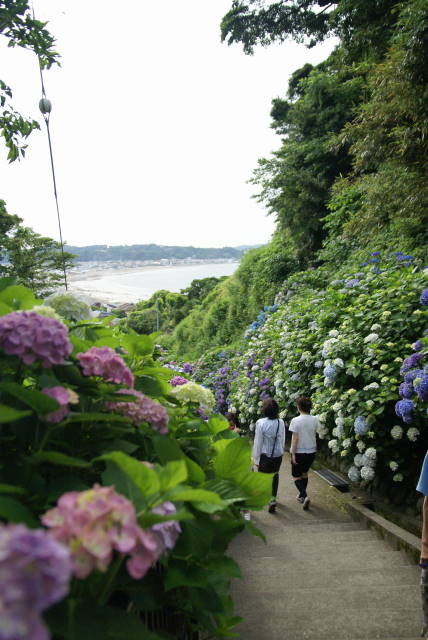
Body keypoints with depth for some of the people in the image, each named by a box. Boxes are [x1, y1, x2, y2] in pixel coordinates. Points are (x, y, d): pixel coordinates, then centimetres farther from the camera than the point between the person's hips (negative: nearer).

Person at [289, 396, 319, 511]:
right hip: (311, 451, 5)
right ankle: (301, 496, 34)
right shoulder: (315, 420, -6)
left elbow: (295, 439, -16)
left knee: (296, 476, 8)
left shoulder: (295, 421, -18)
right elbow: (315, 434, 1)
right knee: (304, 473, 24)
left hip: (299, 452, -5)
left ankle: (305, 496, -11)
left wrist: (293, 454, -10)